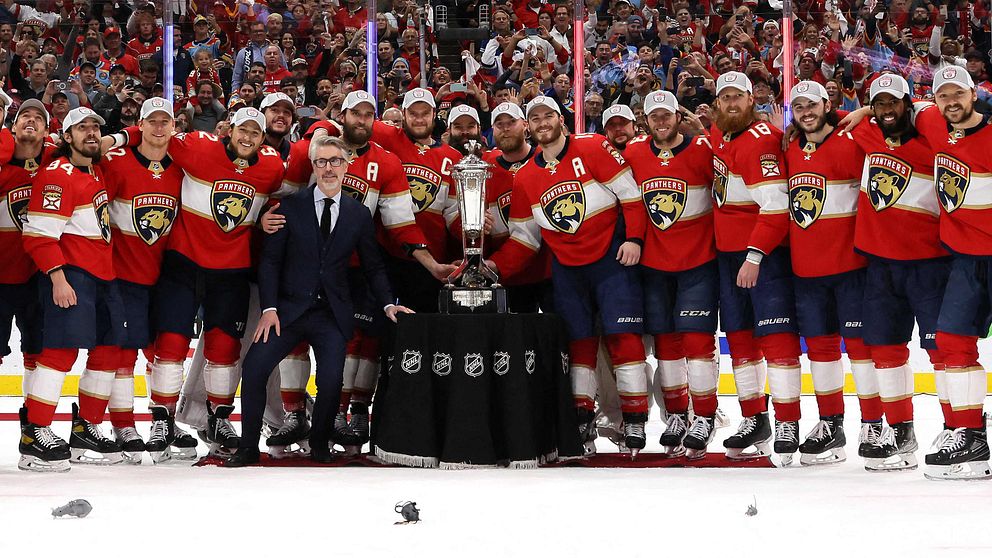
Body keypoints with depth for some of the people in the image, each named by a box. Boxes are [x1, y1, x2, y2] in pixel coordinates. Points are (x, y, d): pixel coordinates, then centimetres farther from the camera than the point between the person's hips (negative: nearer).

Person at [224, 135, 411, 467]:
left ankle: (319, 445, 7)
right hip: (289, 309, 0)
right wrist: (269, 308, -9)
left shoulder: (358, 214, 8)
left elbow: (372, 267, 14)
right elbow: (270, 260, 1)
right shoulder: (291, 206, 2)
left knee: (331, 380, -17)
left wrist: (387, 304, 0)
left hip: (332, 315, 0)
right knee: (254, 366, -15)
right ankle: (248, 447, -3)